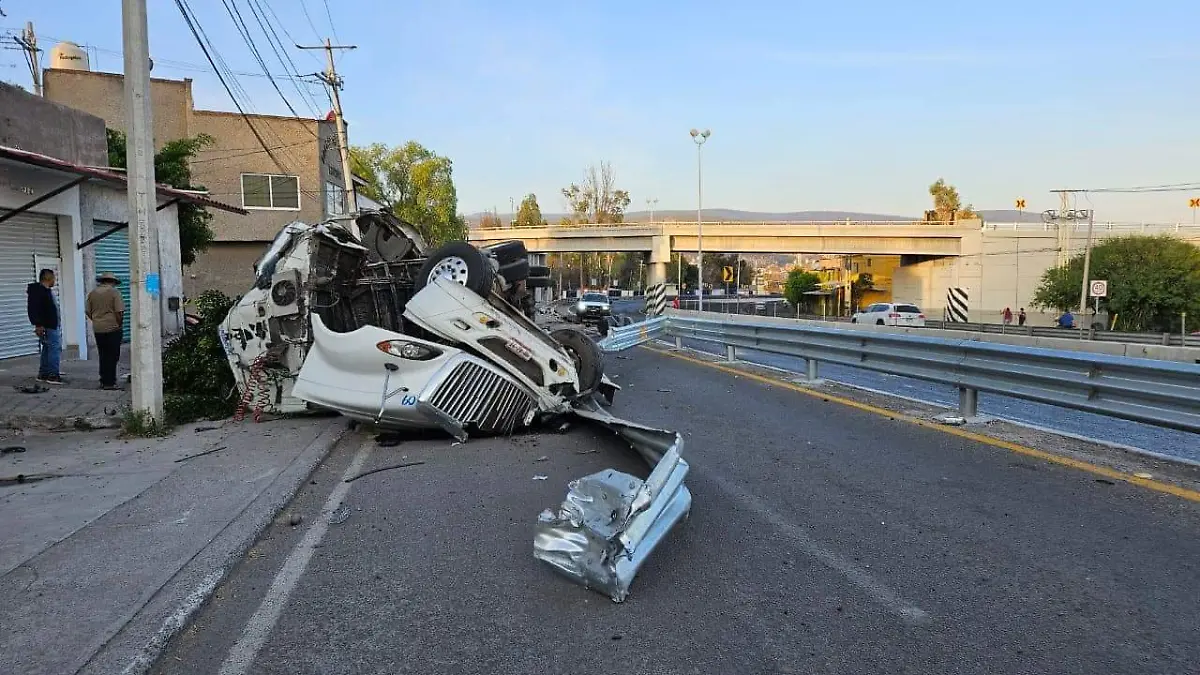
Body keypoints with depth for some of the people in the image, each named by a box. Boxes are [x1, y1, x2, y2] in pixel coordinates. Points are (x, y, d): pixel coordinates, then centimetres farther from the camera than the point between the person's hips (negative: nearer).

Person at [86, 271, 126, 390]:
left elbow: (87, 311, 11)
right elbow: (119, 312, -12)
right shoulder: (114, 292, -7)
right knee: (112, 356, -1)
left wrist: (96, 321, 19)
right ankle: (109, 383, -1)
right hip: (112, 328, -5)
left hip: (98, 329, 5)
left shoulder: (93, 293, 9)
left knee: (103, 356, 14)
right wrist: (120, 325, -1)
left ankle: (104, 381, 18)